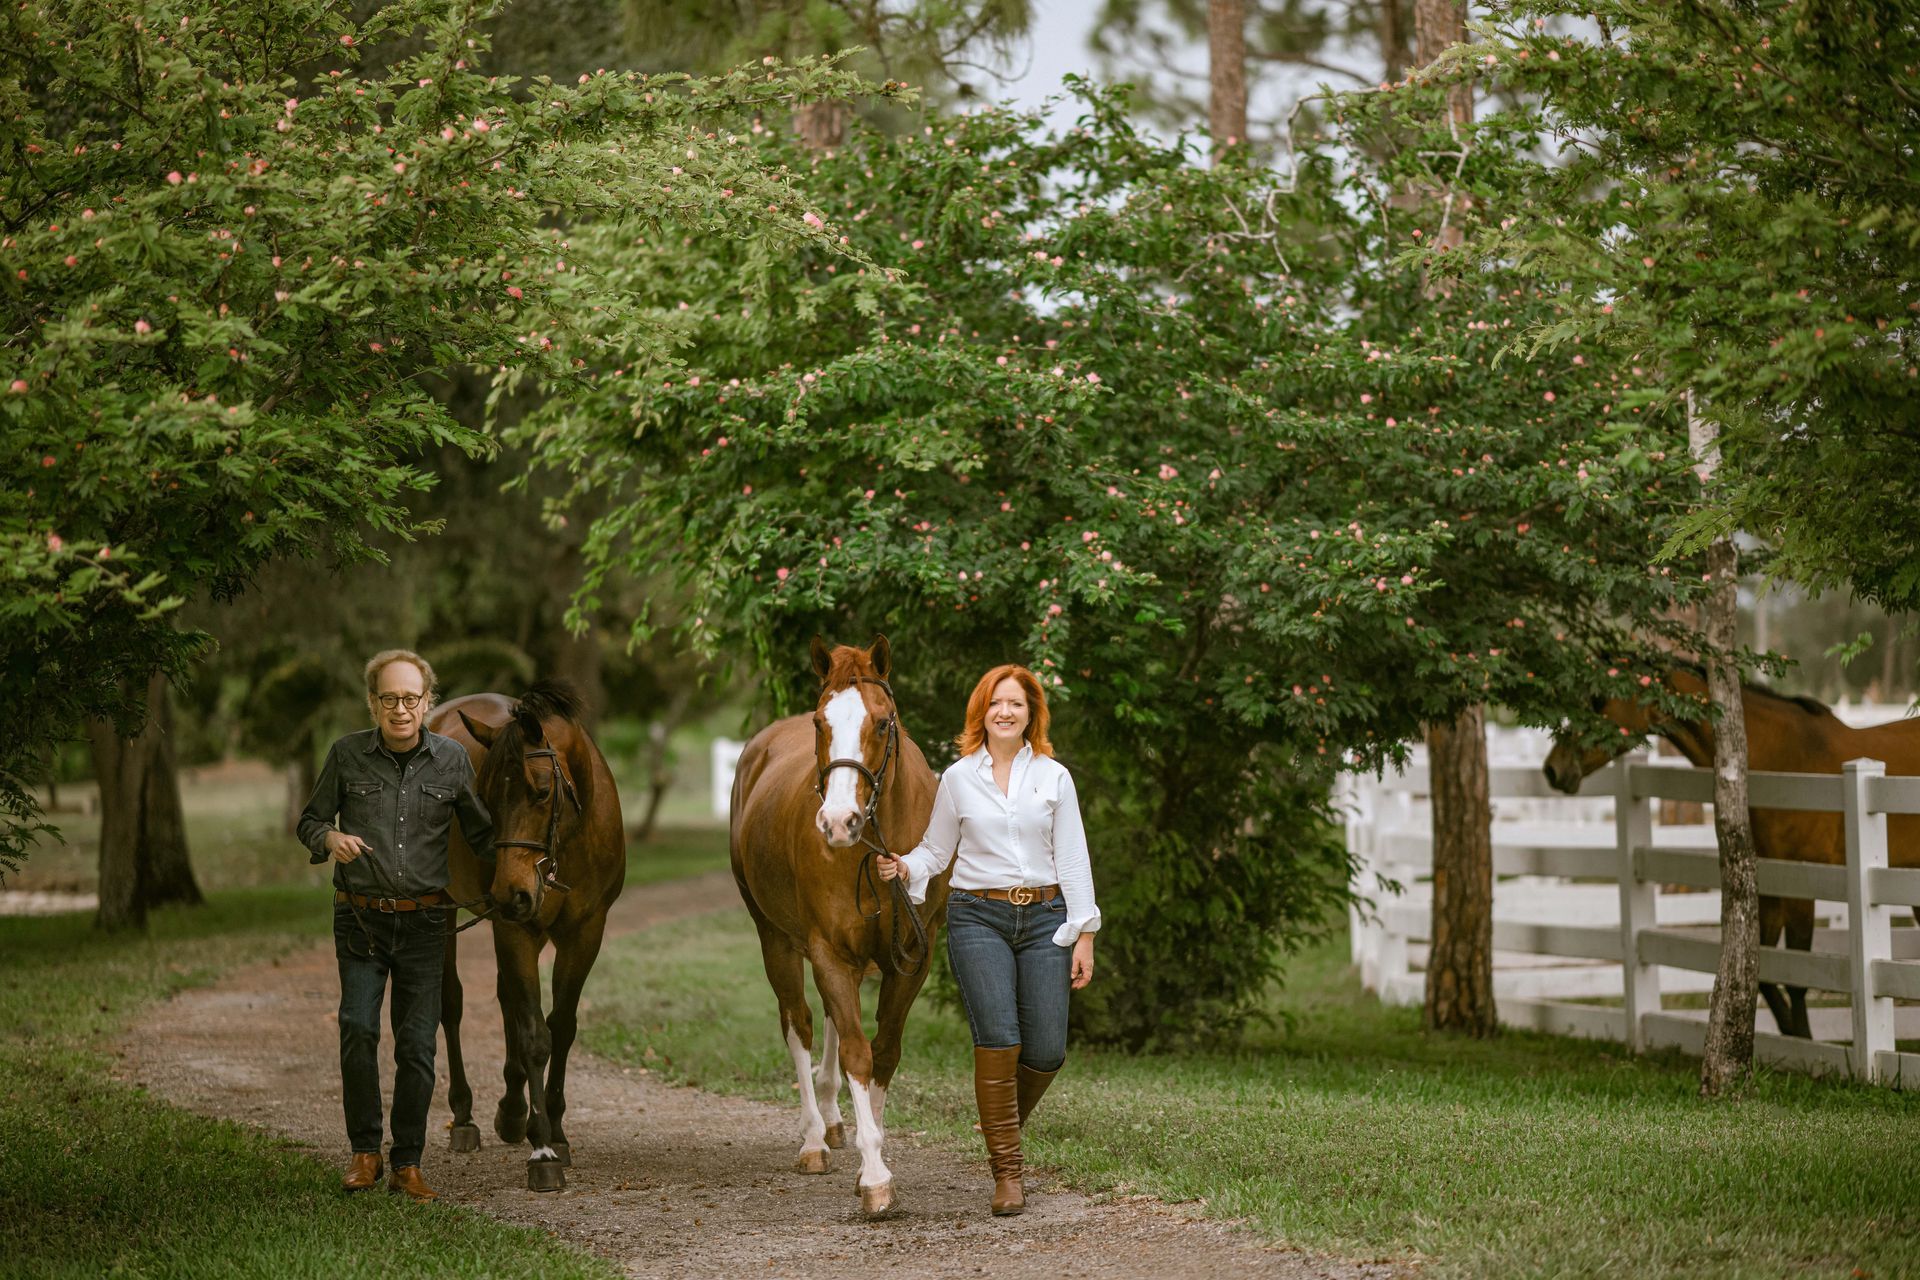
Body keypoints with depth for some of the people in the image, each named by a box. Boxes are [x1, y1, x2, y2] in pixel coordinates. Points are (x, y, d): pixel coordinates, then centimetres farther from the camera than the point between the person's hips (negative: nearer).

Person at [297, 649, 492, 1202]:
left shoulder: (452, 759, 2)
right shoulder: (347, 755, -1)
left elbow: (480, 833, 13)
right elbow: (310, 819, 9)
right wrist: (329, 837, -13)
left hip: (424, 921, 1)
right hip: (360, 919, -1)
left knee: (418, 1044, -1)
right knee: (358, 1027, -16)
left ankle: (408, 1165, 10)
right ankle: (365, 1152, -1)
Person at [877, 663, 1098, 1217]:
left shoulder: (1054, 778, 6)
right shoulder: (958, 778, 6)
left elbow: (1073, 860, 5)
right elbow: (936, 850, 13)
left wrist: (1084, 935, 0)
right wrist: (903, 868, -9)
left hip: (1044, 918, 1)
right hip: (978, 917, -1)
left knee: (1046, 1051, -4)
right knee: (998, 1038, -15)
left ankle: (1004, 1121, 29)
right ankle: (1006, 1170, -6)